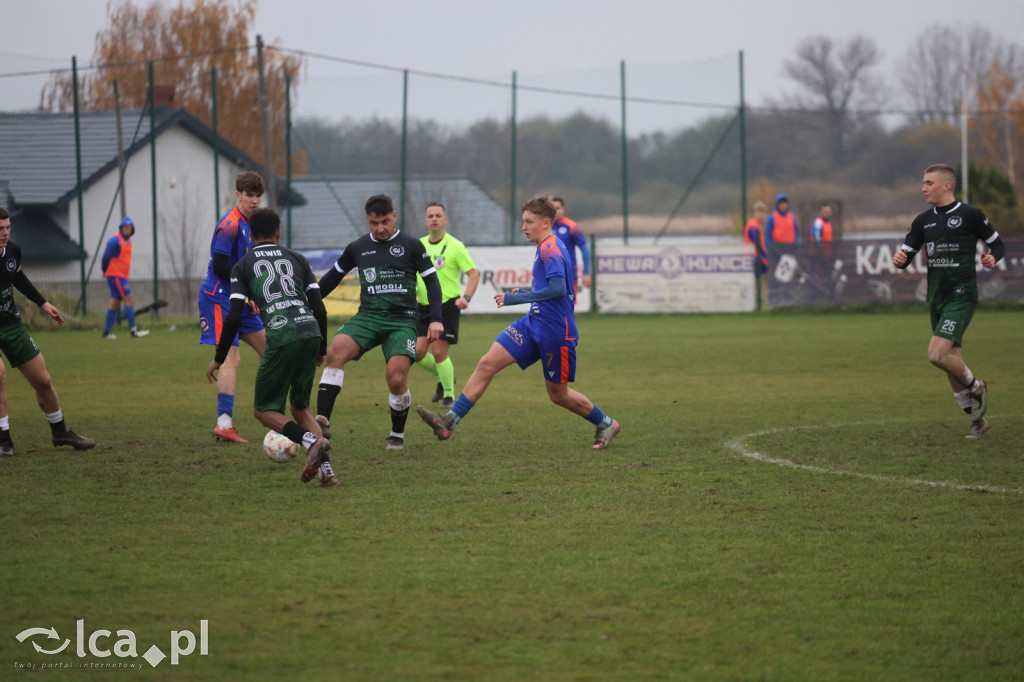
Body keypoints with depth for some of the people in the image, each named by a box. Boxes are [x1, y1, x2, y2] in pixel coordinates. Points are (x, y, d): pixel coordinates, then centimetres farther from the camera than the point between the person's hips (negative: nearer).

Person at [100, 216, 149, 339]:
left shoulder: (128, 241, 15)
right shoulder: (115, 240, -13)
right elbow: (106, 258, -14)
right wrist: (106, 271, -1)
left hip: (122, 277, 9)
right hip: (116, 275, -9)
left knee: (115, 303, 9)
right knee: (129, 299, -13)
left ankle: (107, 332, 13)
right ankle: (133, 330, -15)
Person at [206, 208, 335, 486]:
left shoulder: (243, 267, 13)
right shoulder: (297, 259, 21)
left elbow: (234, 317, 4)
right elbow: (319, 308, 15)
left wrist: (218, 359, 14)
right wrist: (322, 350, 27)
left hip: (281, 339, -4)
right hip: (311, 333, 4)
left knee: (264, 410, 10)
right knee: (300, 407, 19)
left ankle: (311, 441, -17)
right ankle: (326, 472, 2)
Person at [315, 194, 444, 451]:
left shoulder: (411, 246, 3)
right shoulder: (357, 248, 12)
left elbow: (431, 281, 6)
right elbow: (333, 276, 25)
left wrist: (436, 319, -4)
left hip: (402, 321, -2)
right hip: (368, 316, 2)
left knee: (396, 378, -19)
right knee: (336, 349, -27)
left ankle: (397, 435, 9)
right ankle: (322, 421, -31)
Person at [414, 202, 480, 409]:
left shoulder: (455, 246, -7)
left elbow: (473, 274, -9)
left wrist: (466, 297, -23)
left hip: (447, 305, -5)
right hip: (424, 307, 5)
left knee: (438, 352, -9)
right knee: (417, 353, -2)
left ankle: (449, 395, 9)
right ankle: (443, 376, 26)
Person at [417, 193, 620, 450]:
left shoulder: (551, 249, -16)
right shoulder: (546, 248, 13)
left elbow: (558, 289, -27)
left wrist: (517, 299, -24)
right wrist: (526, 292, 14)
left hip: (555, 331, -9)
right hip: (533, 323, 9)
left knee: (558, 394, 5)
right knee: (487, 364, -4)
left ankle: (606, 424, 27)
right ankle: (450, 421, -8)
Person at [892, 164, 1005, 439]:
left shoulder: (970, 215, -5)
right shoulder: (923, 221, 10)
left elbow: (998, 245, 5)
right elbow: (905, 254, 10)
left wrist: (992, 257, -17)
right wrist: (899, 259, -13)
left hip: (961, 296, -7)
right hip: (936, 299, 7)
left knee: (937, 354, -21)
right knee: (951, 362, 8)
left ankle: (975, 386, 6)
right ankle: (977, 420, 21)